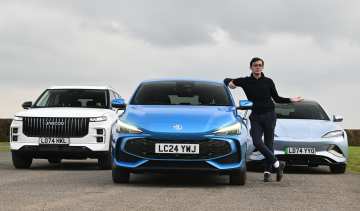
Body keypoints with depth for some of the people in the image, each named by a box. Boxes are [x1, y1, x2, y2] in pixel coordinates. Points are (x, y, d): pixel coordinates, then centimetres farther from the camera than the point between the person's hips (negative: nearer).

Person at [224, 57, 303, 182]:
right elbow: (226, 80, 14)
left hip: (269, 115, -1)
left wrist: (290, 100, -2)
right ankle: (277, 164, -7)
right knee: (257, 142, -15)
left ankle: (268, 171, 5)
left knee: (268, 143, -1)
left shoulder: (268, 82, 4)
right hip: (256, 117, 1)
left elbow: (277, 99, 11)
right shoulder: (245, 81, 5)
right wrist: (229, 83, -10)